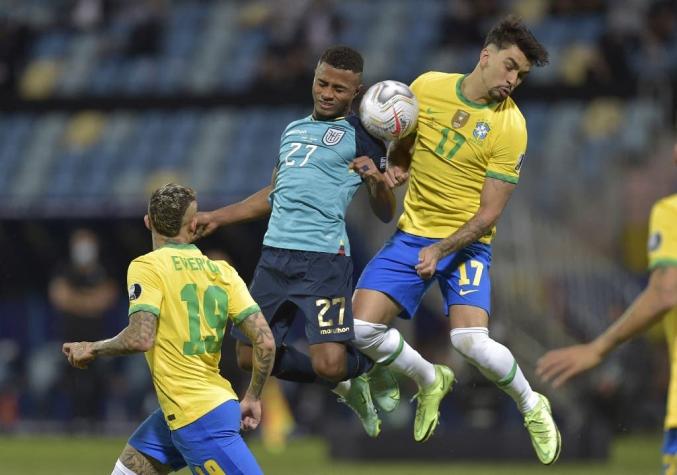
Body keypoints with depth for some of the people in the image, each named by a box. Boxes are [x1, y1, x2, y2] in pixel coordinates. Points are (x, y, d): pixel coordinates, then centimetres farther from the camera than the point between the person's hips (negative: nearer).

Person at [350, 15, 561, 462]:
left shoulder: (510, 127, -13)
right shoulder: (428, 87, -2)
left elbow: (489, 213, -13)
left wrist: (442, 250, -25)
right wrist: (395, 168, -5)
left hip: (466, 242, -4)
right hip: (412, 234, 4)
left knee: (471, 341, -24)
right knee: (361, 328, -10)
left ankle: (532, 406, 6)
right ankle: (430, 382, 20)